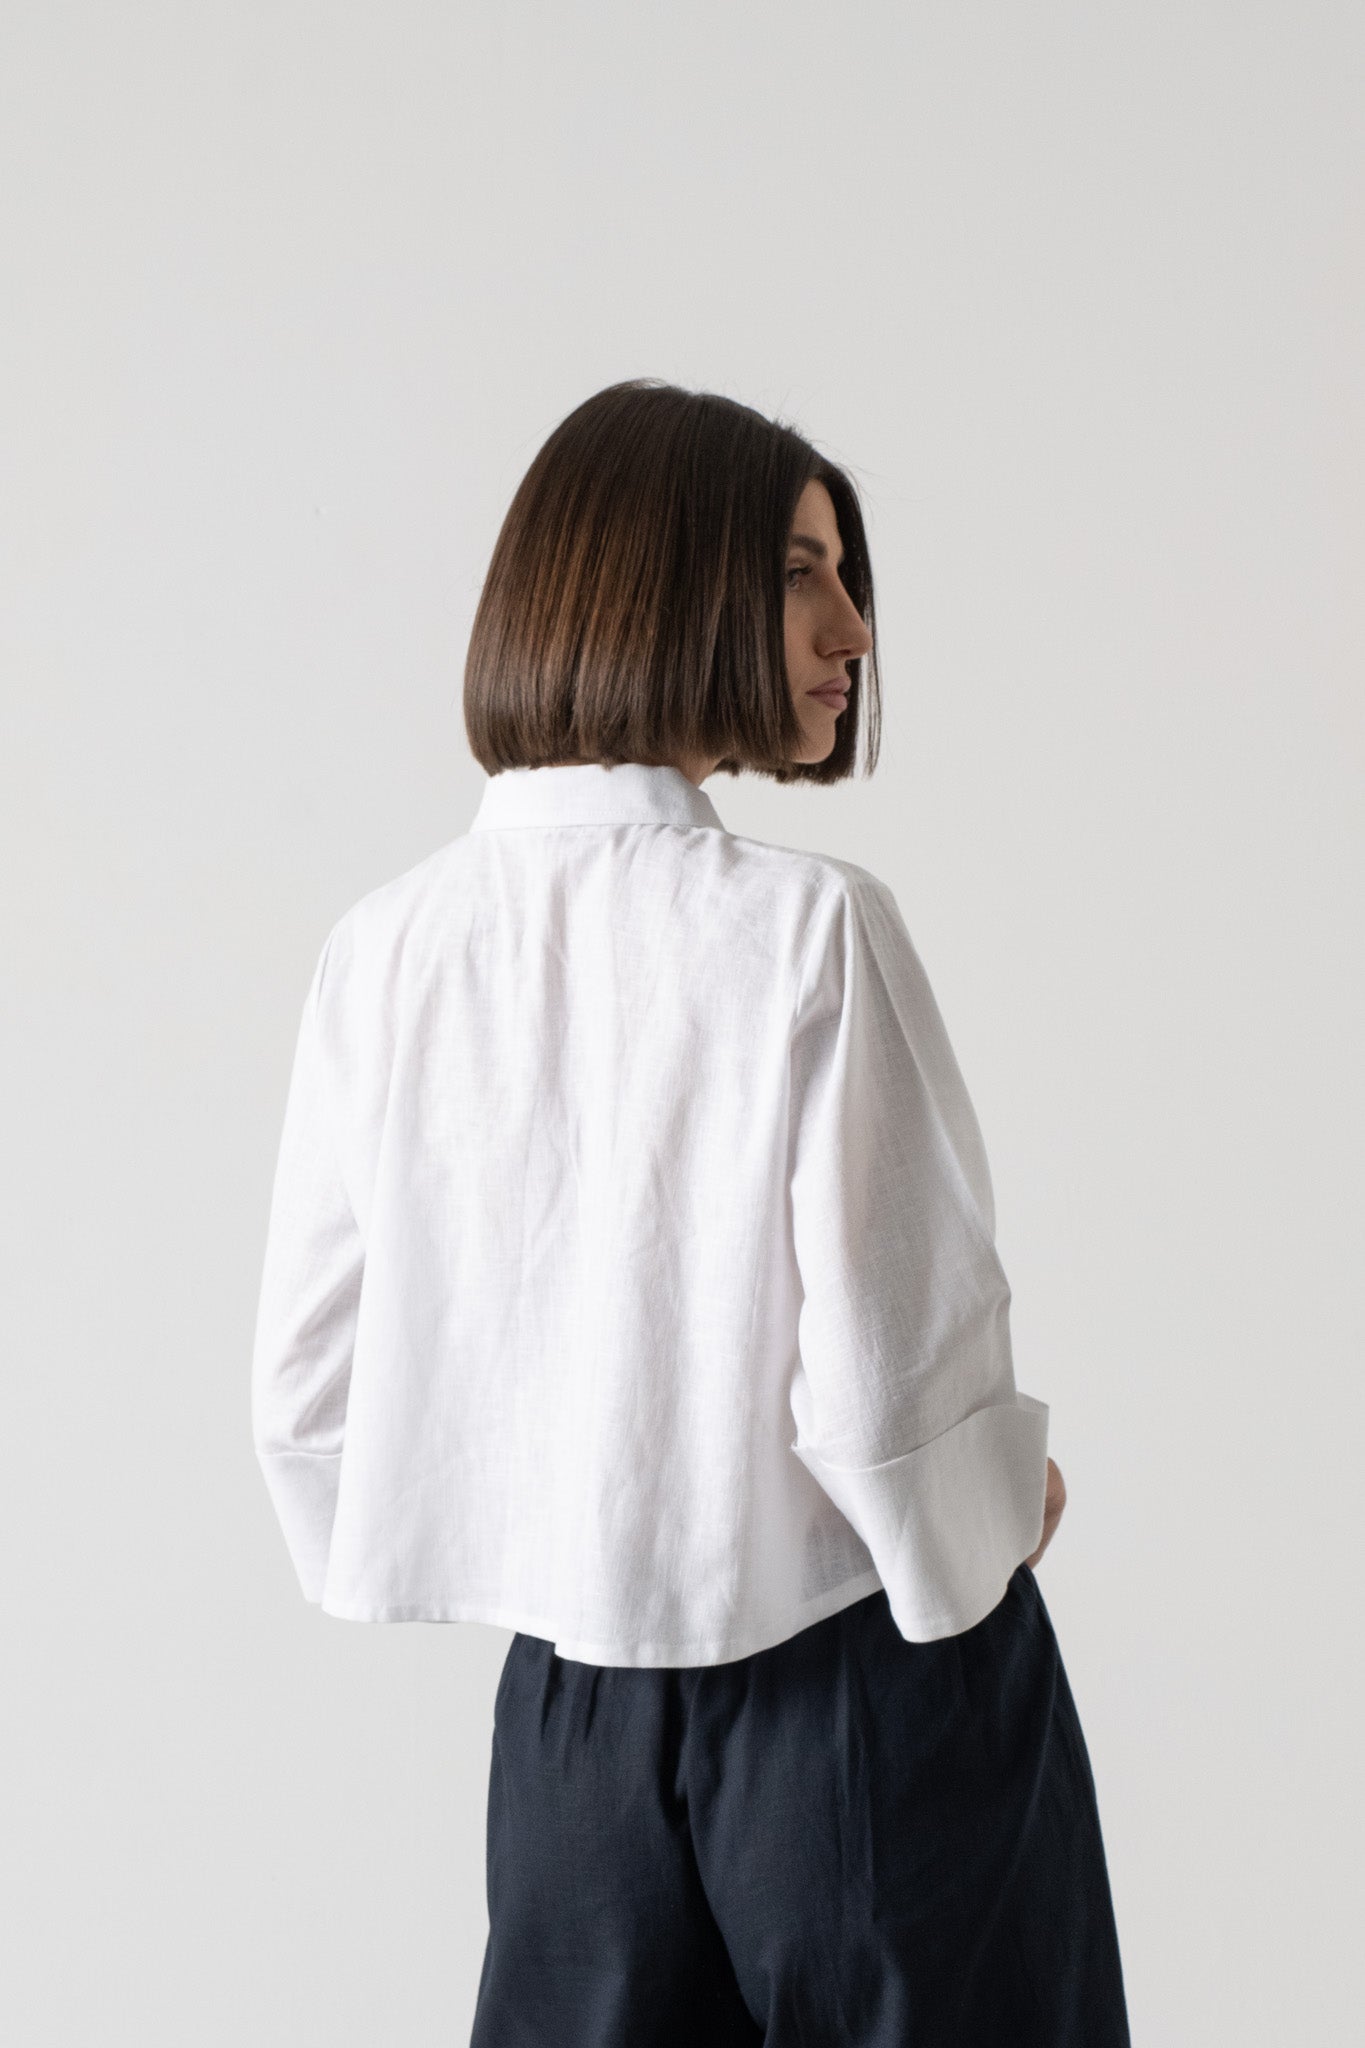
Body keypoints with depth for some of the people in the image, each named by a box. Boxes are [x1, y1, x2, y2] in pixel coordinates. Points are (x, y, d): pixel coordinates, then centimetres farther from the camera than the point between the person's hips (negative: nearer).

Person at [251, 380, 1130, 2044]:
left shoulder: (383, 949, -5)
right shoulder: (811, 929, -20)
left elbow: (307, 1379, 0)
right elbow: (889, 1376, -20)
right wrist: (1004, 1509, 1)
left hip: (569, 1675, 4)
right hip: (859, 1669, -4)